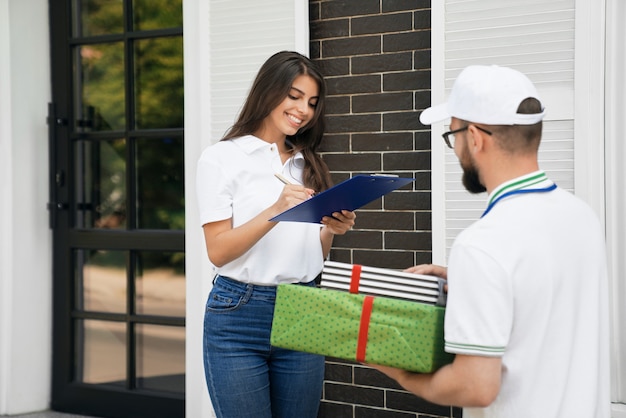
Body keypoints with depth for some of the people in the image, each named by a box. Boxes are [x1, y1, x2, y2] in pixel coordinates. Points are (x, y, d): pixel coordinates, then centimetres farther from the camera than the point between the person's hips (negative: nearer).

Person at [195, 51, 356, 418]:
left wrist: (331, 230, -6)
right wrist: (275, 212, -22)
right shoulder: (222, 158, -2)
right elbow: (218, 251, -9)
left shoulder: (308, 165, 14)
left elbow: (317, 255, 15)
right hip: (239, 318, -4)